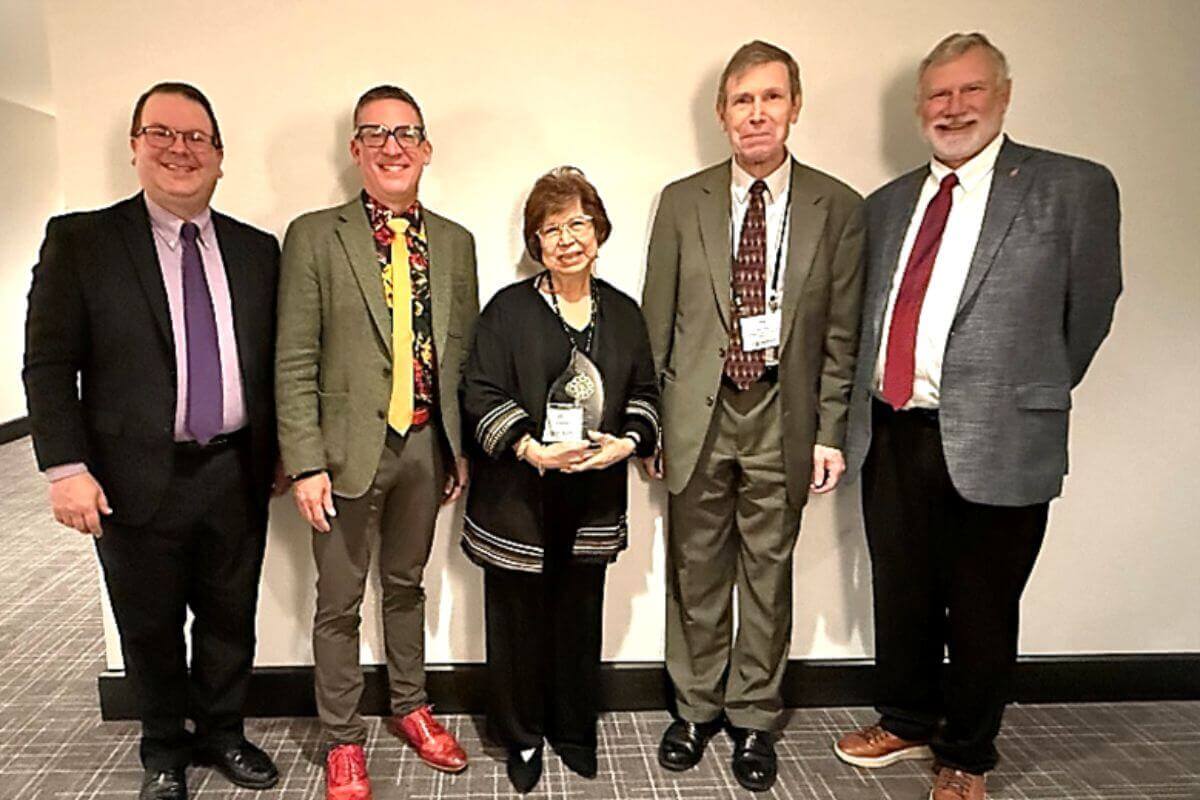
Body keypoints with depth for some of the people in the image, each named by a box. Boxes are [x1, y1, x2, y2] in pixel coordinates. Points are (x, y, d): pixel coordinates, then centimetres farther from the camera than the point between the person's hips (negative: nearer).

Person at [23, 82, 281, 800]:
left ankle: (222, 733, 38)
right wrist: (67, 468, -11)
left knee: (231, 618, 15)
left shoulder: (257, 249, 6)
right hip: (139, 480, -2)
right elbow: (49, 364, -4)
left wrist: (283, 451, 7)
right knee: (150, 627, 14)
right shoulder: (80, 240, -3)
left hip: (237, 475, 2)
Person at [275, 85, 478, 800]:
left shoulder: (455, 243, 7)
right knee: (339, 602, 9)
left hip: (427, 446, 3)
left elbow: (463, 353, 9)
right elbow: (295, 362, -7)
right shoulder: (314, 236, -5)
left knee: (407, 584, 20)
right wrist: (305, 463, -12)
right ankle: (343, 740, 28)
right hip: (349, 448, -3)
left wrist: (462, 447, 7)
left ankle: (410, 707, 39)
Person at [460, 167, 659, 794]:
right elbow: (481, 394, -7)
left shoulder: (623, 312, 9)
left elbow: (644, 391, 13)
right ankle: (522, 738, 28)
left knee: (580, 617, 12)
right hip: (518, 499, -3)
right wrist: (530, 448, -20)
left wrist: (627, 441, -6)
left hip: (593, 499, 3)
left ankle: (574, 731, 34)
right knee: (519, 619, 7)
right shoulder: (509, 308, -2)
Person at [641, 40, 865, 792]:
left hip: (784, 417, 0)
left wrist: (830, 433, -3)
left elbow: (843, 334, 1)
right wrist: (649, 417, 1)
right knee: (697, 571, 12)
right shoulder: (682, 201, 2)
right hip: (698, 414, 1)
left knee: (768, 573, 11)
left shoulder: (838, 208, 0)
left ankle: (754, 717, 31)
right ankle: (697, 706, 33)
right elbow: (657, 321, 4)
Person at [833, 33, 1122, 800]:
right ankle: (906, 722, 43)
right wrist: (870, 410, 8)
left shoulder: (1074, 188, -4)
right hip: (891, 435, 5)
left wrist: (1028, 398, 7)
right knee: (901, 598, 19)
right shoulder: (886, 204, 11)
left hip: (995, 444, -4)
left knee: (980, 613, 11)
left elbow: (1088, 311, 1)